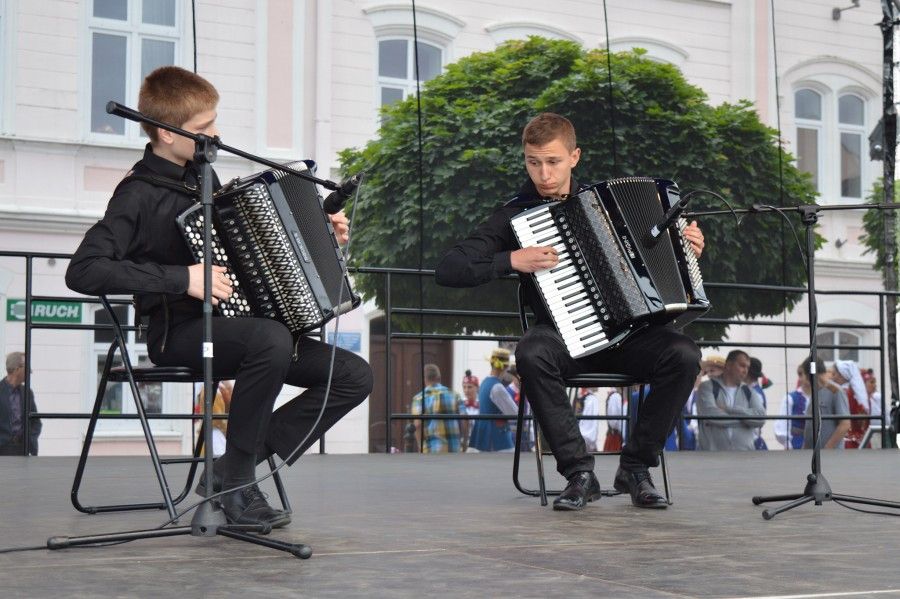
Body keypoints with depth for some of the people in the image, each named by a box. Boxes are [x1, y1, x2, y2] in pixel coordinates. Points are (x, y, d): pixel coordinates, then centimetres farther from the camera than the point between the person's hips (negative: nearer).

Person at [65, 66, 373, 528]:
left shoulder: (202, 178, 14)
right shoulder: (140, 195, -11)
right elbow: (82, 271, -23)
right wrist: (181, 278, -26)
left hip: (232, 325, 8)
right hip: (179, 334, -8)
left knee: (354, 375, -6)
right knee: (272, 340, -38)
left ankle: (236, 468, -4)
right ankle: (235, 482, -19)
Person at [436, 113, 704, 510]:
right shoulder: (515, 216, 2)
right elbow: (447, 271, -7)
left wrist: (686, 251, 5)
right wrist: (513, 260, -17)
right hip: (564, 338, -2)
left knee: (683, 355, -25)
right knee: (531, 353, -36)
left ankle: (635, 468, -10)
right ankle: (579, 473, -23)